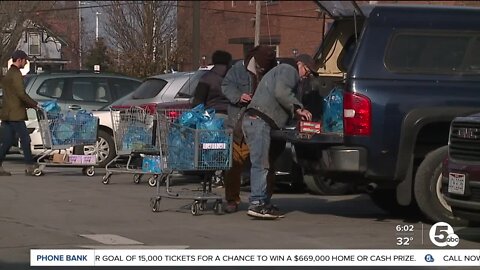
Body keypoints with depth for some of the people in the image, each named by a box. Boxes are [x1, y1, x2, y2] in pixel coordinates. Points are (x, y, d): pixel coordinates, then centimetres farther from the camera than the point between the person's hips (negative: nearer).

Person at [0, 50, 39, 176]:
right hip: (15, 114, -10)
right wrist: (34, 104, -9)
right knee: (25, 139, -6)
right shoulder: (16, 74, -12)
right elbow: (21, 94, -19)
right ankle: (30, 167, -5)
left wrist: (29, 104, 19)